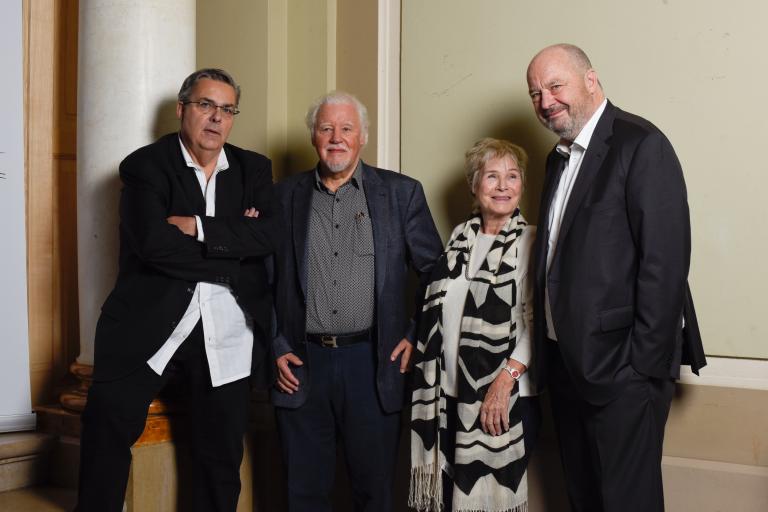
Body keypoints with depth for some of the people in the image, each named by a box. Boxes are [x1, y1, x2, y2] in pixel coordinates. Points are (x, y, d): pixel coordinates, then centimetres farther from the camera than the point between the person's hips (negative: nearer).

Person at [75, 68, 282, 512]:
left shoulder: (254, 169, 11)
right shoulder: (145, 165, 0)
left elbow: (270, 234, -7)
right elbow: (154, 243, -16)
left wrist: (198, 227, -14)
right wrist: (233, 242, -11)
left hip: (227, 331, 3)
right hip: (151, 322, -3)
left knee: (222, 455, 9)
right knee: (107, 423, -12)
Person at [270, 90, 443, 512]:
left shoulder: (401, 193, 3)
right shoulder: (284, 196, 6)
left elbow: (434, 271, 6)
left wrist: (416, 335, 0)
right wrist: (274, 347, 3)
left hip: (374, 363, -1)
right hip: (300, 366, 1)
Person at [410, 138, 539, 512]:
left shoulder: (532, 242, -6)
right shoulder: (460, 237, 11)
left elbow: (535, 320, -12)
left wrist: (505, 381, -20)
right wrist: (433, 383, 10)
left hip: (508, 395, -5)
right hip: (451, 391, 5)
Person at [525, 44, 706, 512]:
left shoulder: (641, 145, -13)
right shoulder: (560, 157, 15)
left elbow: (665, 261, -19)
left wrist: (645, 364, -20)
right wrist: (548, 349, 11)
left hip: (622, 365, -8)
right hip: (568, 362, 8)